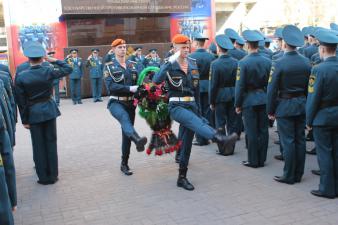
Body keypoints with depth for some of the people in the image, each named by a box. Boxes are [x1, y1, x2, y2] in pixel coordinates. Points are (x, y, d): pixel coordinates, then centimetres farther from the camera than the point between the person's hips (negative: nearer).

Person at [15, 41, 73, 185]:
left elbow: (21, 102, -7)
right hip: (49, 110, 1)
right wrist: (53, 60, 5)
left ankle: (43, 177, 16)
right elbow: (68, 69, 7)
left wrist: (24, 120, 1)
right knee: (51, 143, 10)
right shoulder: (49, 72, -9)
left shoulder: (21, 77, -10)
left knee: (38, 145, 8)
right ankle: (53, 175, 16)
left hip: (33, 113, -1)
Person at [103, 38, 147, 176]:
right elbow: (110, 86, -15)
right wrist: (129, 88, -25)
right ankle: (138, 140, -65)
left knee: (126, 134, 7)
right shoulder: (109, 66, -2)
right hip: (116, 102, -5)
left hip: (130, 103, 5)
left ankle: (124, 164, 18)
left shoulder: (132, 65, 12)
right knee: (125, 118, -38)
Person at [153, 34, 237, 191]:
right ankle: (221, 139, -61)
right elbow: (156, 80, -24)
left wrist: (198, 107, 18)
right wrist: (170, 63, -30)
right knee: (197, 122, -35)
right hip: (176, 106, -5)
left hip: (191, 105, 6)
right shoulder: (169, 65, -5)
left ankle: (182, 178, 17)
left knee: (187, 143, 7)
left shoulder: (193, 63, 10)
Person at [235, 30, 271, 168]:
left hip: (249, 100, -4)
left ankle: (253, 161, 10)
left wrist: (237, 104, -3)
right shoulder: (267, 61, -1)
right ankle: (262, 159, 19)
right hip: (264, 99, 4)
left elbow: (240, 85, -11)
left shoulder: (243, 63, -13)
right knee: (263, 130, 10)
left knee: (251, 132, 3)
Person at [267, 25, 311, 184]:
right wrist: (306, 104, 16)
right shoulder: (306, 62, 2)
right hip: (302, 105, 6)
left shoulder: (279, 63, -15)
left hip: (285, 107, -6)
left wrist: (270, 111, -5)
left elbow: (272, 89, -13)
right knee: (300, 140, 11)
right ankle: (298, 174, 21)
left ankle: (289, 176, 9)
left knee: (288, 141, 1)